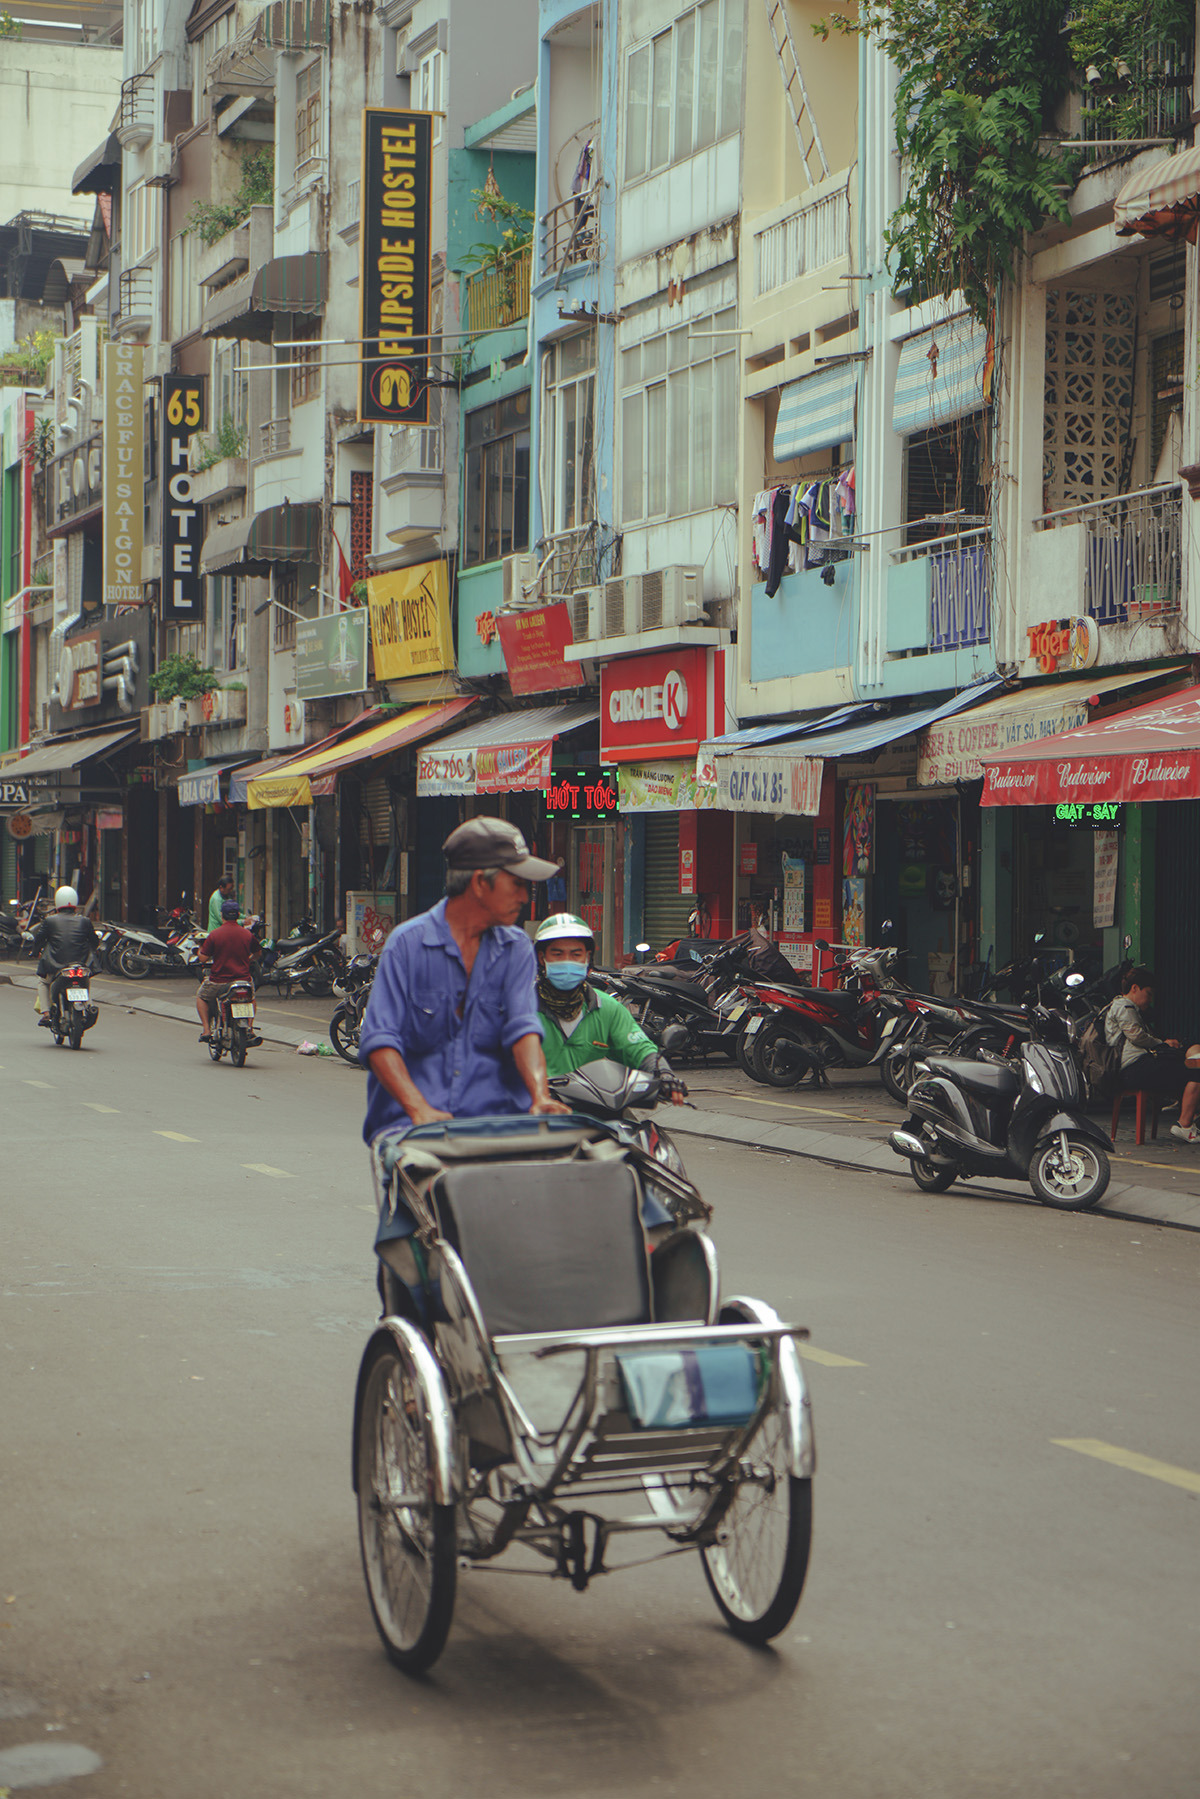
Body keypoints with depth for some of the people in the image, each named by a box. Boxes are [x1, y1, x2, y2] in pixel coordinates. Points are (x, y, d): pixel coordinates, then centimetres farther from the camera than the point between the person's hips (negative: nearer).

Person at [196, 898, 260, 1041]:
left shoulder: (214, 934, -9)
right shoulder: (247, 934, 1)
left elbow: (203, 958, -6)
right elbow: (258, 952, 16)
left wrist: (199, 948, 17)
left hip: (219, 980, -2)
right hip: (243, 979, 2)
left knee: (201, 997, 25)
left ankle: (206, 1029, 11)